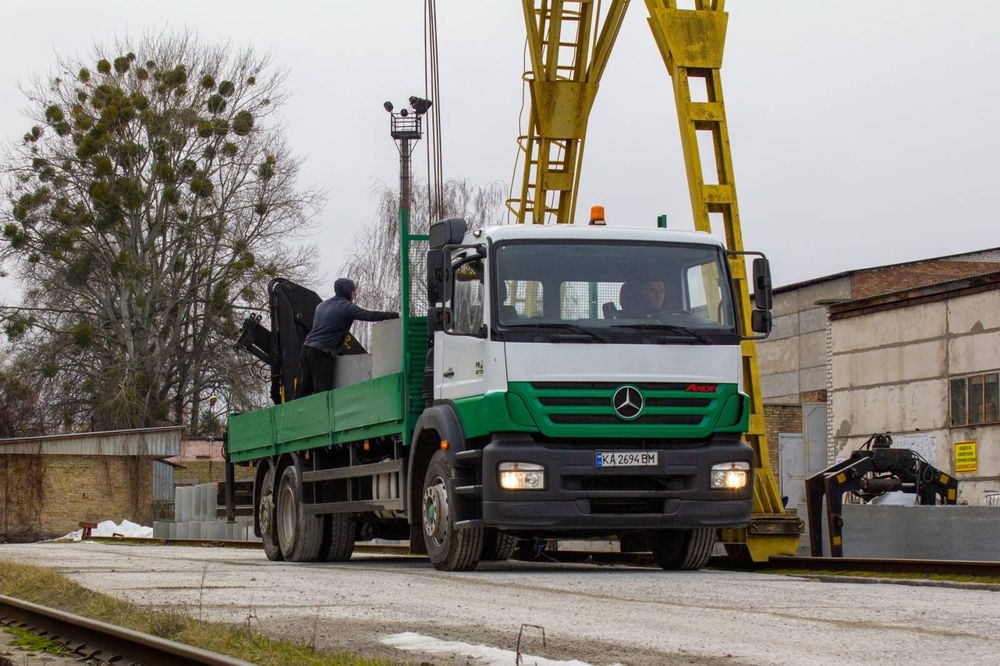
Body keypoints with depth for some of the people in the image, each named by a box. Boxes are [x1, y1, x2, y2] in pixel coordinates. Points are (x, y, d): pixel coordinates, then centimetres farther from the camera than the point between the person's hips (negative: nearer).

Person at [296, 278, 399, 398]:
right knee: (323, 392, -9)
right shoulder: (346, 306, -4)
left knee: (303, 389, 7)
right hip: (322, 352, -8)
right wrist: (395, 315, -8)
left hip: (307, 348, 8)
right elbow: (370, 315, -11)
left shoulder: (321, 305, 21)